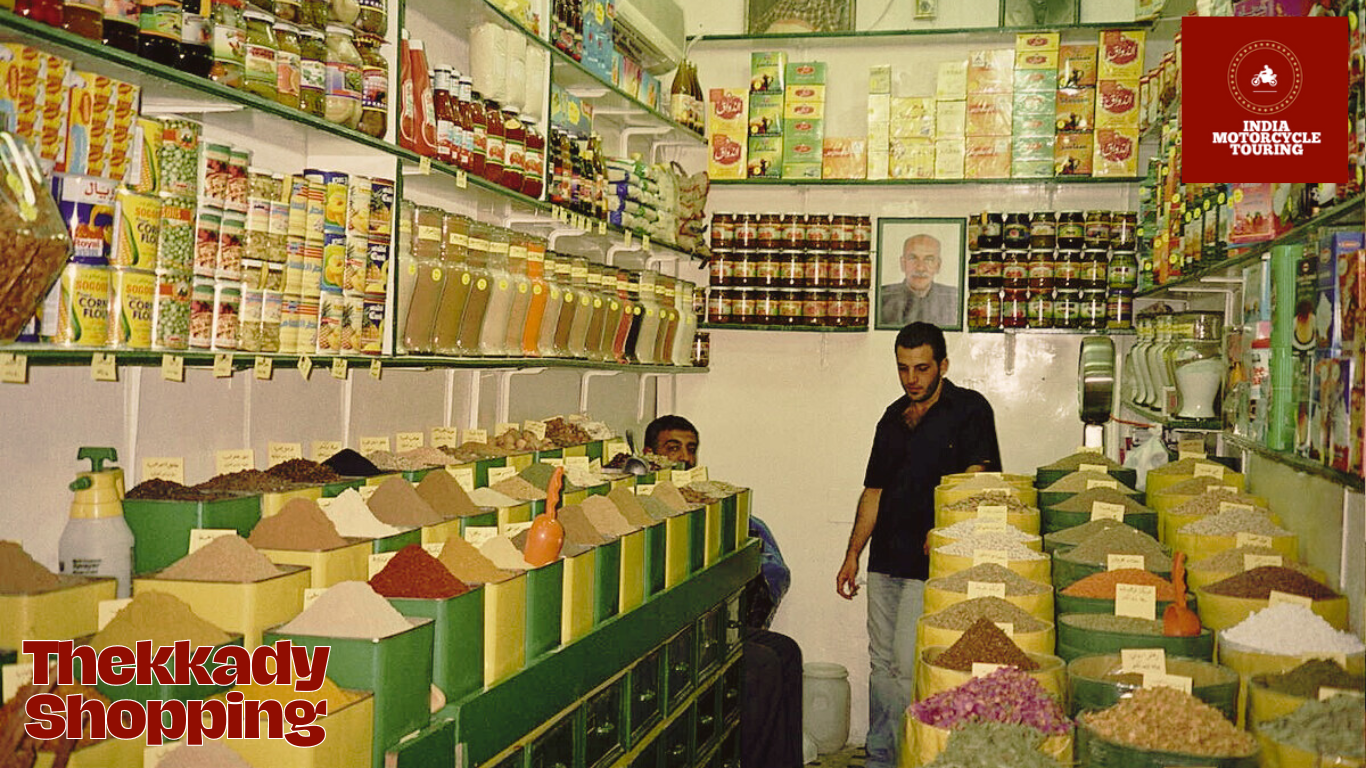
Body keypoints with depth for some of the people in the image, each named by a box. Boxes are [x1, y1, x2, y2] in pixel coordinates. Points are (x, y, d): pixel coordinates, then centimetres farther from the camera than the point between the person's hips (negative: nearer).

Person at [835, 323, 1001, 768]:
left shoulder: (969, 410, -2)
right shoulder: (894, 417, 16)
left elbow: (977, 479, -13)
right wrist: (853, 554, 16)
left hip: (931, 563, -6)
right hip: (886, 560, 6)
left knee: (908, 665, -9)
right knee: (881, 662, 10)